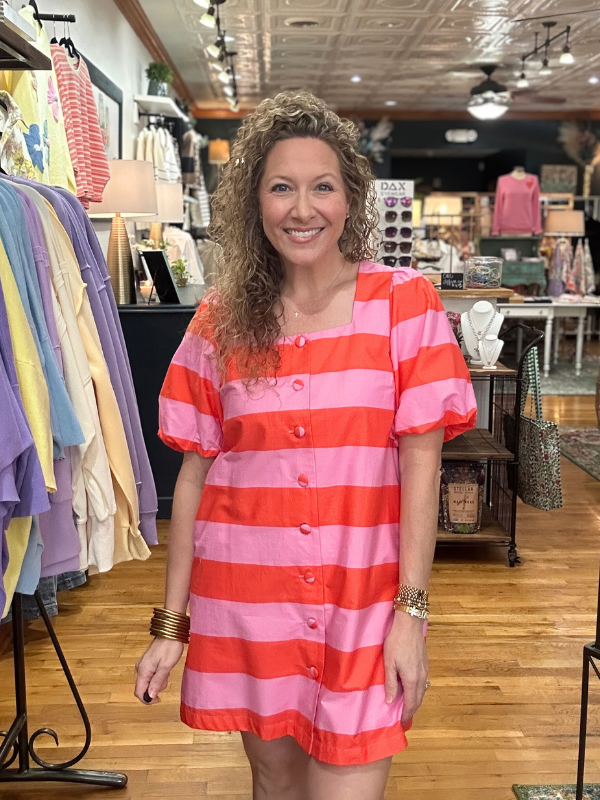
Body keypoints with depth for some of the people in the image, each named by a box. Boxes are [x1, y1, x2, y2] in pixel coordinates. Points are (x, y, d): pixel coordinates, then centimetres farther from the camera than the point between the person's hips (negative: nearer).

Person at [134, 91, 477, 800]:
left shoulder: (404, 303, -4)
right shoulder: (219, 322, 2)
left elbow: (421, 462, -6)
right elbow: (195, 475, 3)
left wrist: (411, 611, -10)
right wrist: (171, 625, 3)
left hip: (363, 602, -2)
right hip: (246, 598, 2)